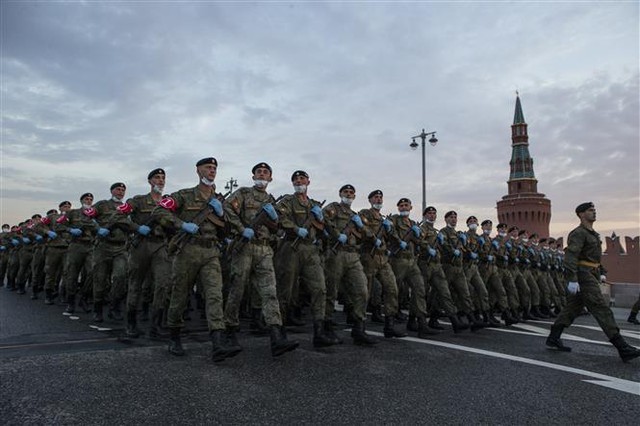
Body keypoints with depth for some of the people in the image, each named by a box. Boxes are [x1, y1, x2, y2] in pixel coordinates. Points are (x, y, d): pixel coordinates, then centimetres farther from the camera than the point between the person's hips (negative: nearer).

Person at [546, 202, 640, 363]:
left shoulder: (593, 234, 20)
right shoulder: (578, 233, -12)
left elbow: (596, 256, 29)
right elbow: (570, 256, -22)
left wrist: (602, 273, 16)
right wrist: (572, 279, -29)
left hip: (591, 276, 10)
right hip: (583, 276, -10)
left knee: (572, 308, 11)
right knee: (601, 309, -11)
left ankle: (553, 338, 17)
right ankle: (622, 348, -10)